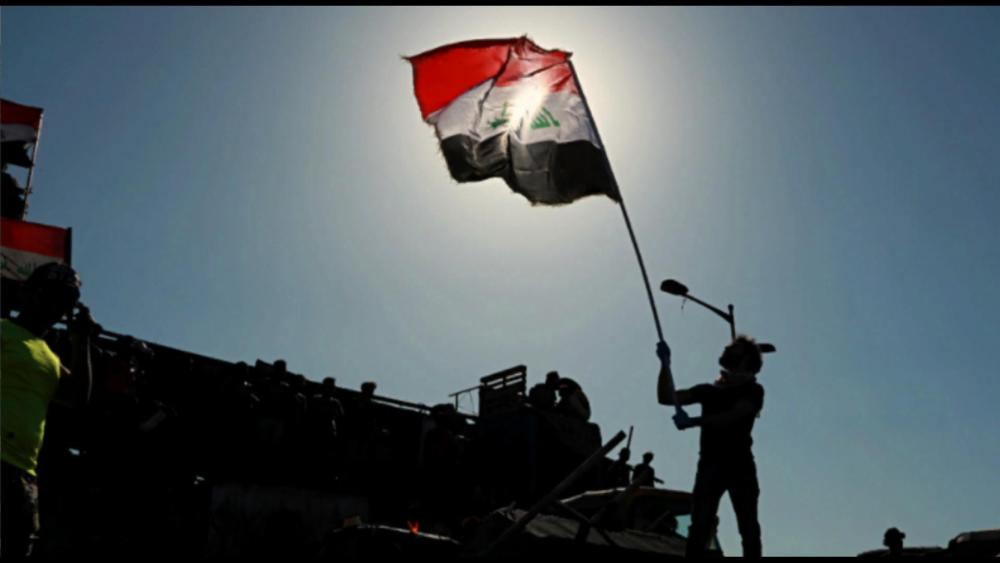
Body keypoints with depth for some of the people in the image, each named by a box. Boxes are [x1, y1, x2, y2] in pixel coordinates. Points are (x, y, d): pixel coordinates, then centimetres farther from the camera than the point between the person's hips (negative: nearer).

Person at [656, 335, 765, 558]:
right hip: (710, 465, 3)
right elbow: (666, 397, 14)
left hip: (740, 466, -3)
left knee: (749, 529, -6)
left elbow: (732, 416, -11)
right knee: (699, 527, -9)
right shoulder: (709, 390, 20)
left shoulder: (753, 390, 8)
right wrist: (665, 363, 3)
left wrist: (694, 421, -20)